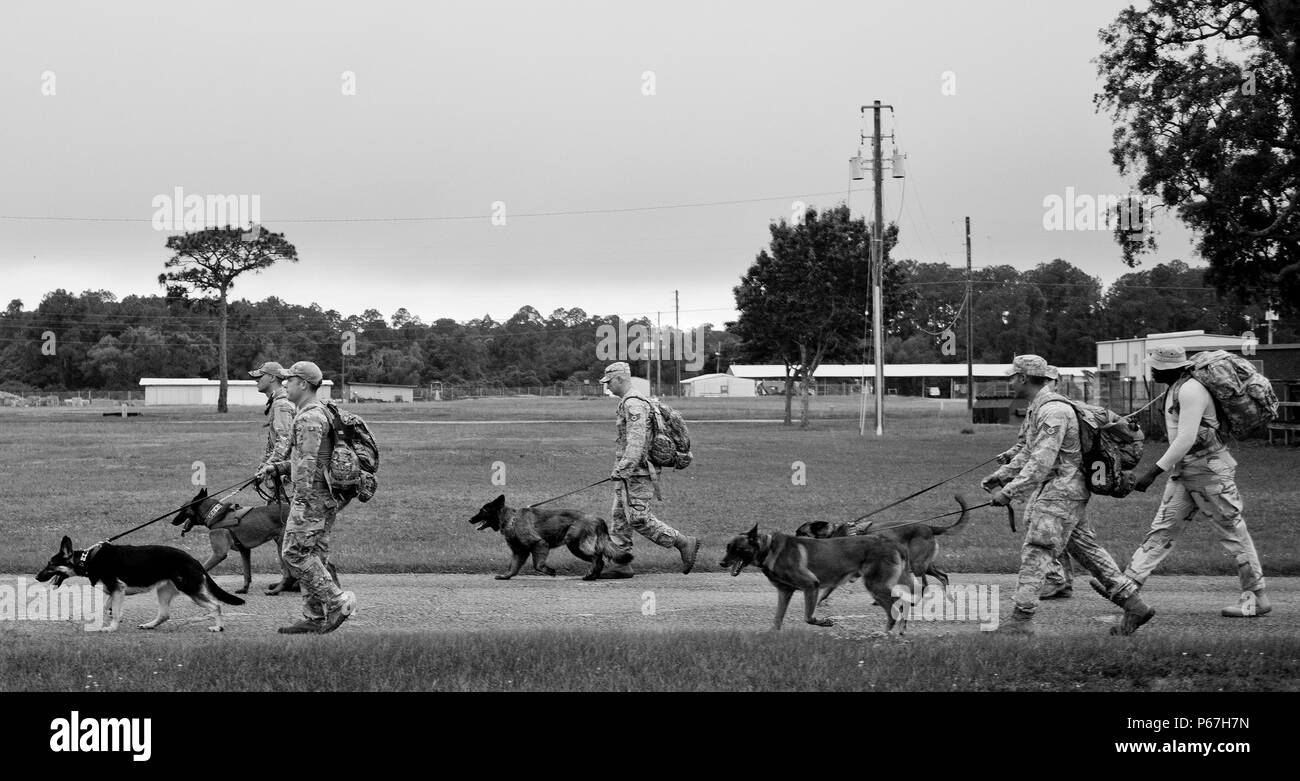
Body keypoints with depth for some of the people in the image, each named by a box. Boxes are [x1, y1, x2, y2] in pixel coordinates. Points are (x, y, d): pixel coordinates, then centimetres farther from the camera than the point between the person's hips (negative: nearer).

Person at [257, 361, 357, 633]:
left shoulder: (309, 418, -16)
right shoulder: (321, 413, 18)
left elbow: (308, 463, -22)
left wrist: (302, 502, -24)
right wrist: (277, 467, 17)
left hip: (313, 494, -10)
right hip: (327, 497, 10)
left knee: (295, 552, -8)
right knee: (314, 555, 11)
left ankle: (337, 602, -10)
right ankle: (314, 618, 13)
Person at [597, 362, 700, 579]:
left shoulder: (633, 404, -17)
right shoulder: (628, 403, 17)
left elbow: (636, 440, -26)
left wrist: (621, 469, -29)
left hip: (636, 471, -11)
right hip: (629, 473, 11)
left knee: (639, 519, -11)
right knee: (619, 517, 9)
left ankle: (685, 544, -5)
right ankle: (620, 564, 10)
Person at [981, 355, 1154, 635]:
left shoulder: (1053, 412, -20)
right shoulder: (1036, 409, 14)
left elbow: (1041, 463, -26)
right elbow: (1029, 454, 25)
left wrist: (1009, 492, -25)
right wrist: (1000, 476, 19)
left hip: (1063, 491, -11)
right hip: (1055, 489, 11)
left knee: (1035, 551, -10)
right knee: (1086, 548, 12)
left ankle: (1021, 620, -10)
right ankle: (1133, 605, 14)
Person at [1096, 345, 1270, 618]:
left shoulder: (1191, 390, -19)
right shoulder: (1176, 390, 12)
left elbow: (1186, 439, -26)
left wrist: (1154, 472, -26)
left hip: (1210, 472, -10)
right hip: (1185, 473, 10)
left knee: (1233, 534, -1)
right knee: (1162, 529, 3)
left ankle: (1256, 598, 7)